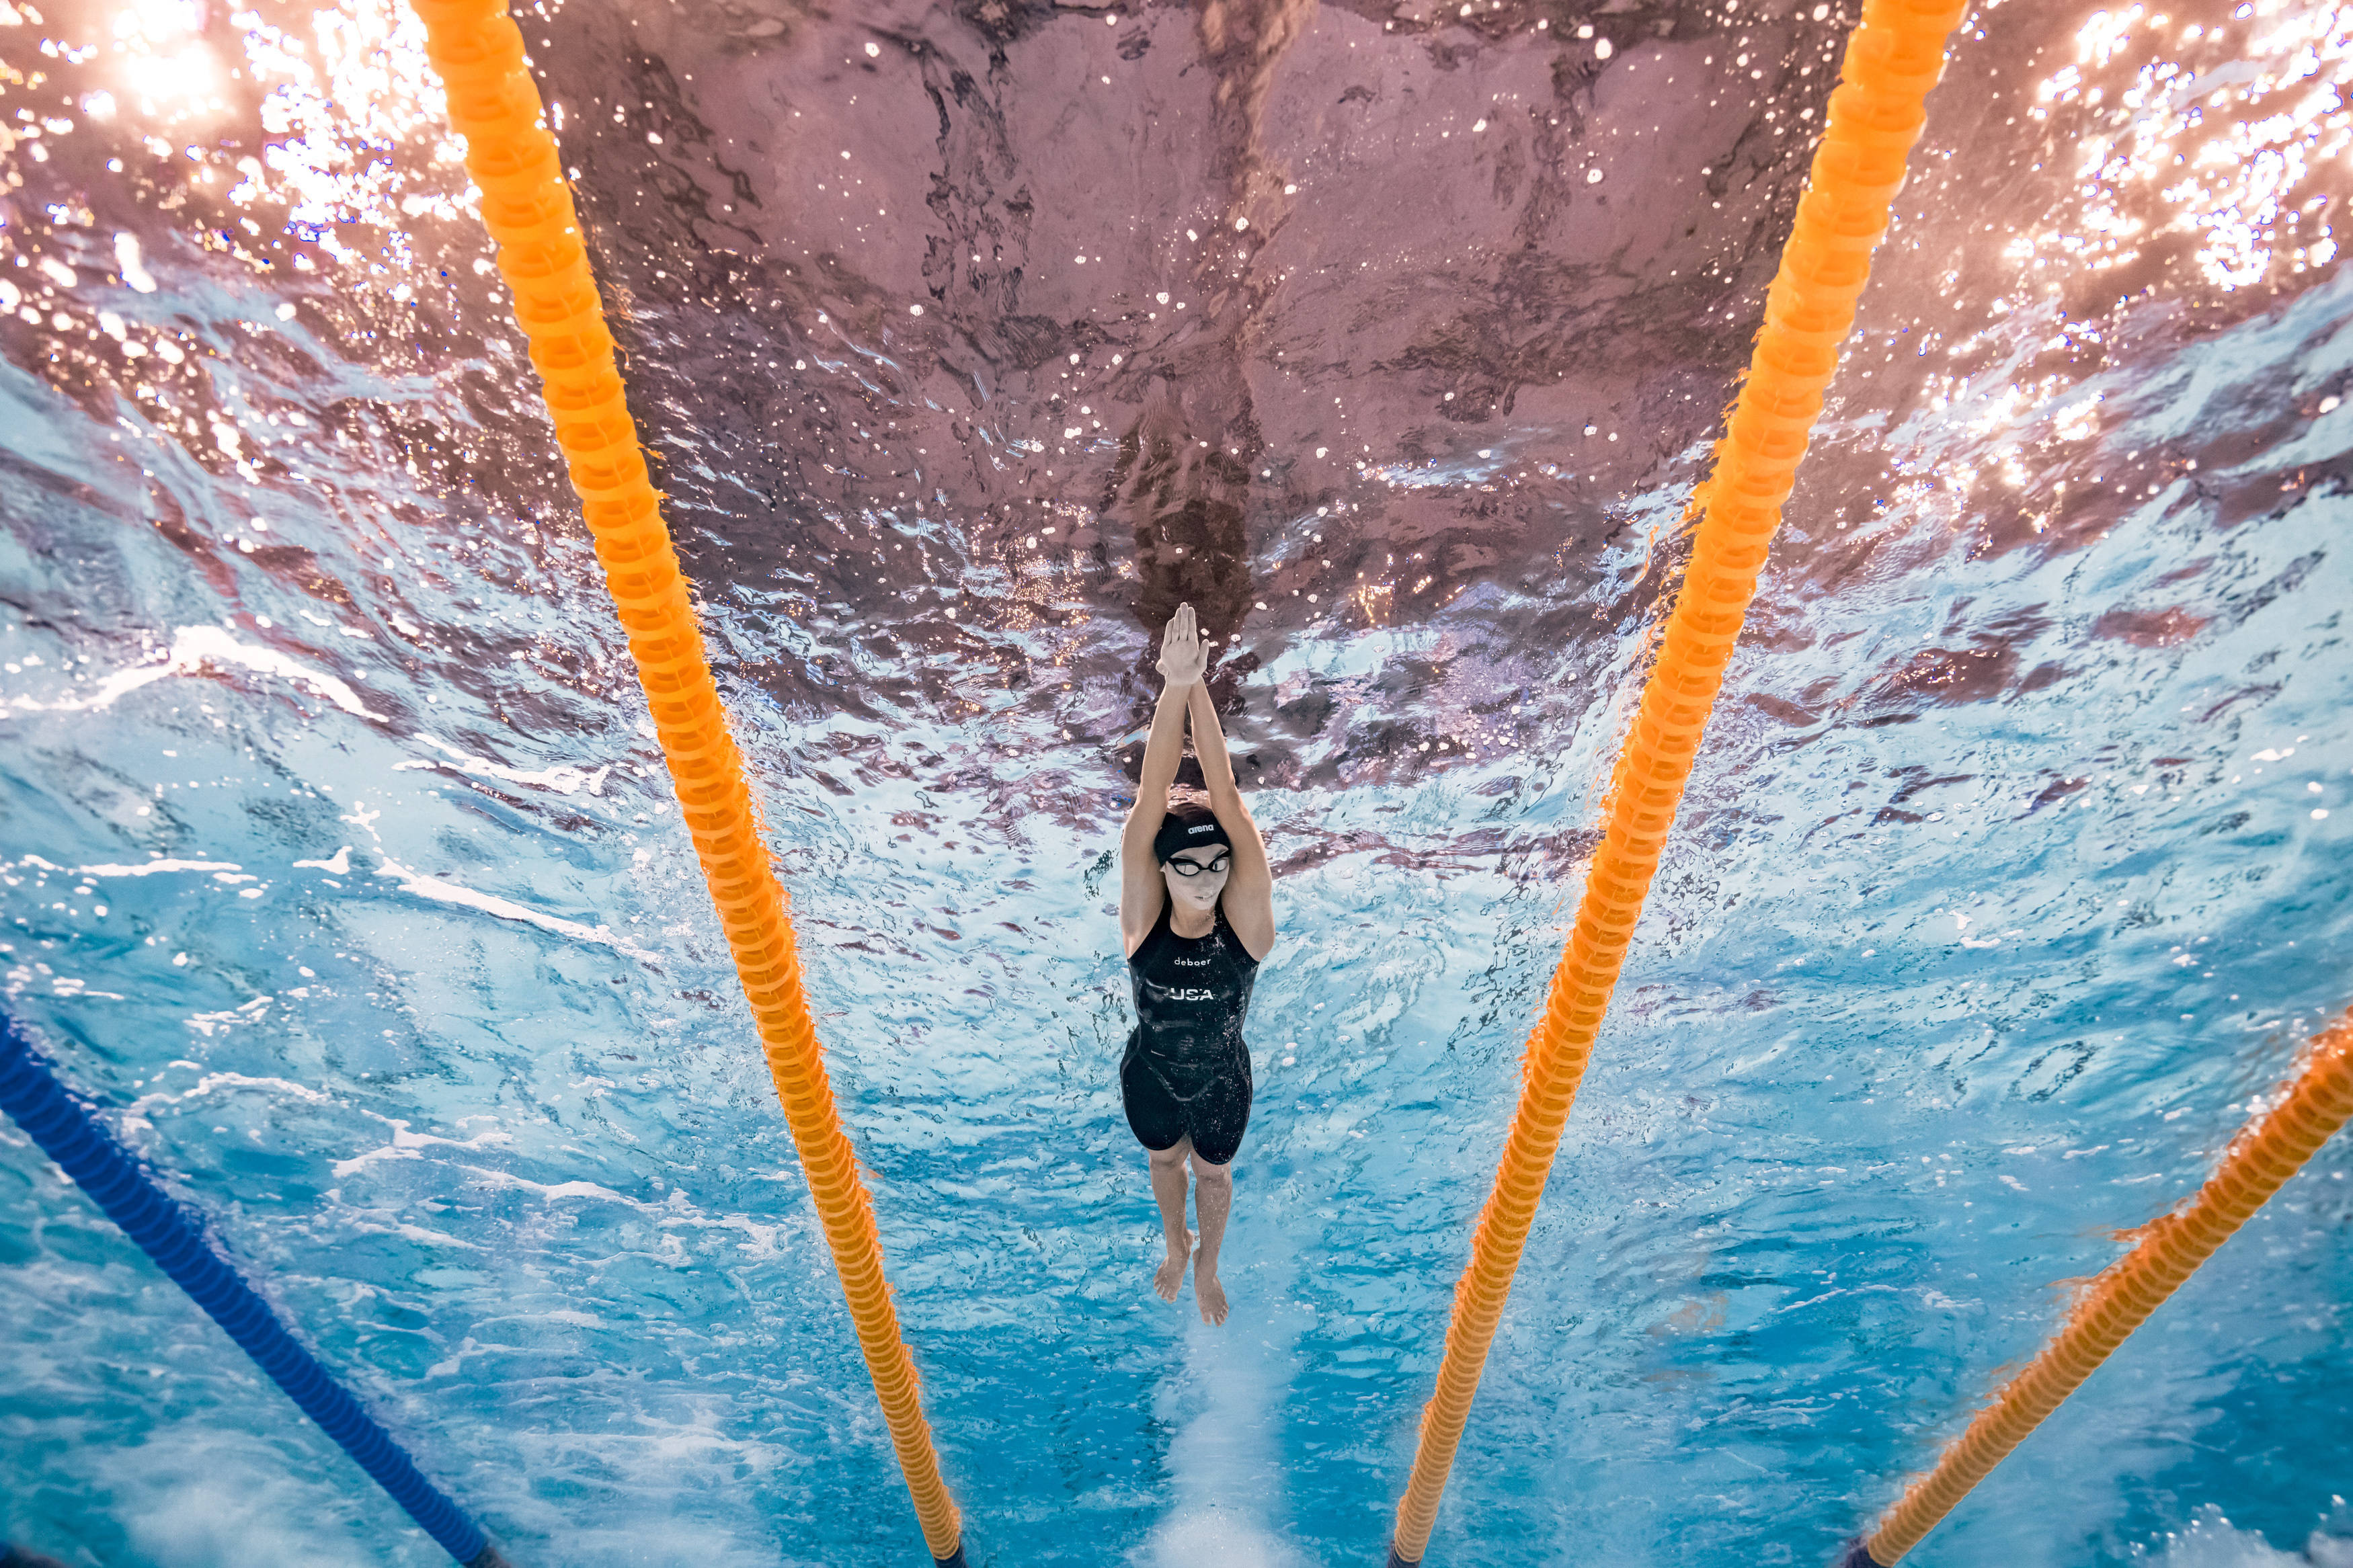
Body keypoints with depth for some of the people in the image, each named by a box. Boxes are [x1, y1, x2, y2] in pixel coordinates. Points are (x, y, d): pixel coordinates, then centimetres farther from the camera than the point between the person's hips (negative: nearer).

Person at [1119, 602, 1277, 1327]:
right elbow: (1151, 800, -40)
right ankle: (1176, 1247, 60)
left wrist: (1200, 687, -48)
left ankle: (1208, 1267, 56)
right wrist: (1174, 688, -51)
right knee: (1165, 1161, 28)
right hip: (1149, 1076, 1)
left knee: (1214, 1173, 25)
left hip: (1223, 1080, 0)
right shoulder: (1142, 914, -28)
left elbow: (1227, 799, -40)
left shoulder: (1247, 914, -29)